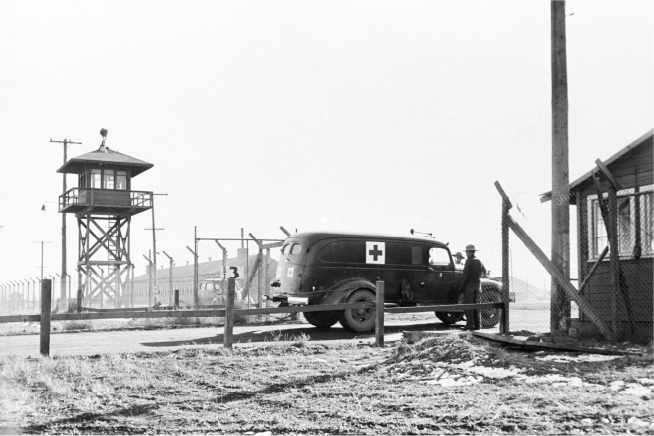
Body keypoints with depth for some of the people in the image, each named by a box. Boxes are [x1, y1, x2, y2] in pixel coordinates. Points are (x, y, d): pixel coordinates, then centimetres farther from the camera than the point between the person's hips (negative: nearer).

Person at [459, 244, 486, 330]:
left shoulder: (469, 260, -11)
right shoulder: (479, 261, 10)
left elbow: (465, 274, -16)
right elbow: (484, 271, 25)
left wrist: (461, 286, -12)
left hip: (469, 284, -7)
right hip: (477, 284, 7)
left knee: (468, 305, -5)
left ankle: (470, 325, -9)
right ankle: (477, 325, 9)